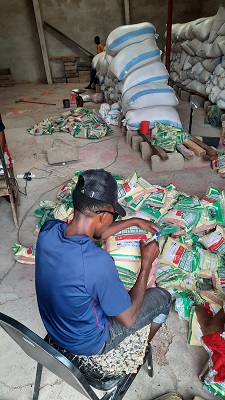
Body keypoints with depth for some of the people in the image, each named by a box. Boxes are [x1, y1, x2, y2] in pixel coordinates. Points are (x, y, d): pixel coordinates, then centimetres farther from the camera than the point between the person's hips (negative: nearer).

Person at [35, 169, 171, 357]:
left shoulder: (49, 229, -20)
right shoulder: (97, 261, -41)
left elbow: (92, 233, 0)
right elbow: (128, 319, -24)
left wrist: (134, 221, 6)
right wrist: (147, 262, -18)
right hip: (87, 343, -5)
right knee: (162, 297, 10)